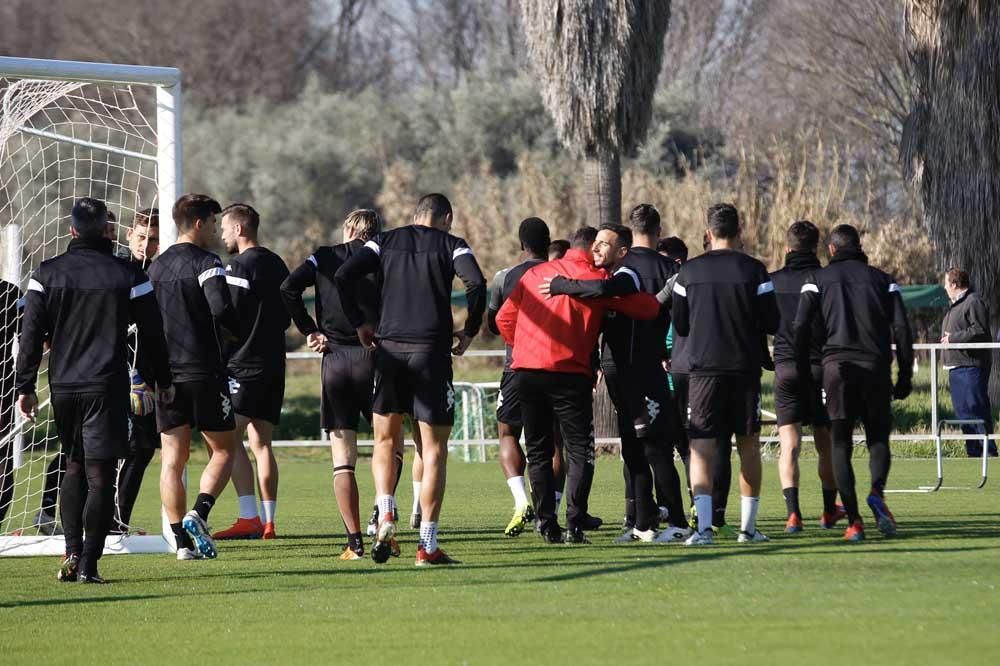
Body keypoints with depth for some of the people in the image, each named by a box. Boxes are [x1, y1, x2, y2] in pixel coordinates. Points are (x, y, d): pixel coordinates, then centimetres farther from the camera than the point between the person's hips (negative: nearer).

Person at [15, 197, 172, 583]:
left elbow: (31, 335, 0)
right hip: (107, 388, -2)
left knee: (73, 467, 18)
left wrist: (25, 387, 5)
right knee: (99, 474, -1)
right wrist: (163, 380, 17)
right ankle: (89, 564, -7)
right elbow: (152, 333, 4)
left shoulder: (47, 274, 1)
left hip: (63, 387, 2)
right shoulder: (127, 276, -2)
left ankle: (72, 552, 5)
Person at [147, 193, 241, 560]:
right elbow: (222, 310, -21)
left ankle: (182, 540, 0)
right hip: (204, 372, -5)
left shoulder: (156, 266, 12)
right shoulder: (205, 263, -8)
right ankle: (199, 513, -15)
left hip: (165, 374, 6)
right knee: (223, 450, 6)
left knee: (172, 459, 4)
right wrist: (234, 334, -1)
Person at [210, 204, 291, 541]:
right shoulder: (277, 265, 15)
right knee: (261, 442, 10)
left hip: (245, 364, -8)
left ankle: (249, 516, -20)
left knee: (230, 438, -11)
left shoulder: (239, 266, -10)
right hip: (273, 363, 9)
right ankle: (268, 521, 8)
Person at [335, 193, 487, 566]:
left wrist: (359, 324, 8)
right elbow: (476, 283, -12)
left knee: (385, 441, 18)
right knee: (434, 450, 3)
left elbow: (343, 276, 0)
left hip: (389, 349, 2)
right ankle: (427, 545, 0)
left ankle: (385, 514, -6)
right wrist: (469, 331, 1)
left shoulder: (385, 241, 12)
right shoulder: (451, 245, 5)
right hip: (432, 352, -2)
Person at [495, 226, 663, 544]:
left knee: (538, 451, 12)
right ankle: (574, 525, -8)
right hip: (569, 373, -4)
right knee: (579, 450, 2)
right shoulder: (596, 279, 1)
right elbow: (649, 308, -3)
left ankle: (548, 526, 8)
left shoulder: (535, 273, 14)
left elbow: (504, 318, 13)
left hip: (525, 372, 4)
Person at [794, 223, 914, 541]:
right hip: (876, 368, 1)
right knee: (878, 438, 13)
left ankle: (853, 520, -7)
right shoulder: (882, 280, 12)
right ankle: (877, 492, -17)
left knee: (841, 444, 5)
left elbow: (801, 327, -1)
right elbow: (902, 330, 4)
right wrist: (905, 377, 7)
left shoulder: (818, 279, 9)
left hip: (836, 368, -1)